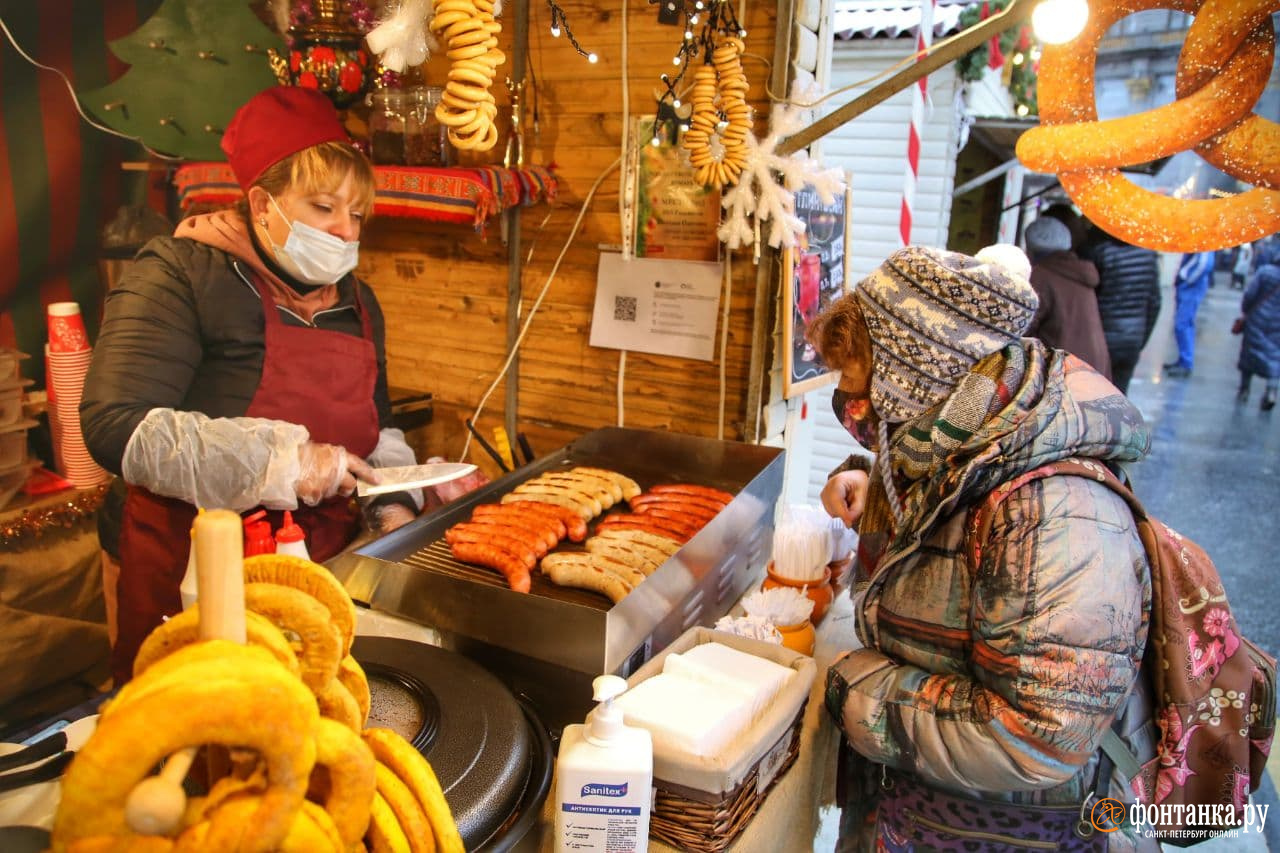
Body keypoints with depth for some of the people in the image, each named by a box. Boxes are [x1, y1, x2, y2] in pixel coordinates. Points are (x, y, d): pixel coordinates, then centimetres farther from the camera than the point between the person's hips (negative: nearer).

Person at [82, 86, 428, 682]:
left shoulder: (356, 301, 11)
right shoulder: (182, 275, -9)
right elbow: (116, 427, -19)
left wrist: (392, 504, 2)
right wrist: (278, 462, -23)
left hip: (325, 566, 5)